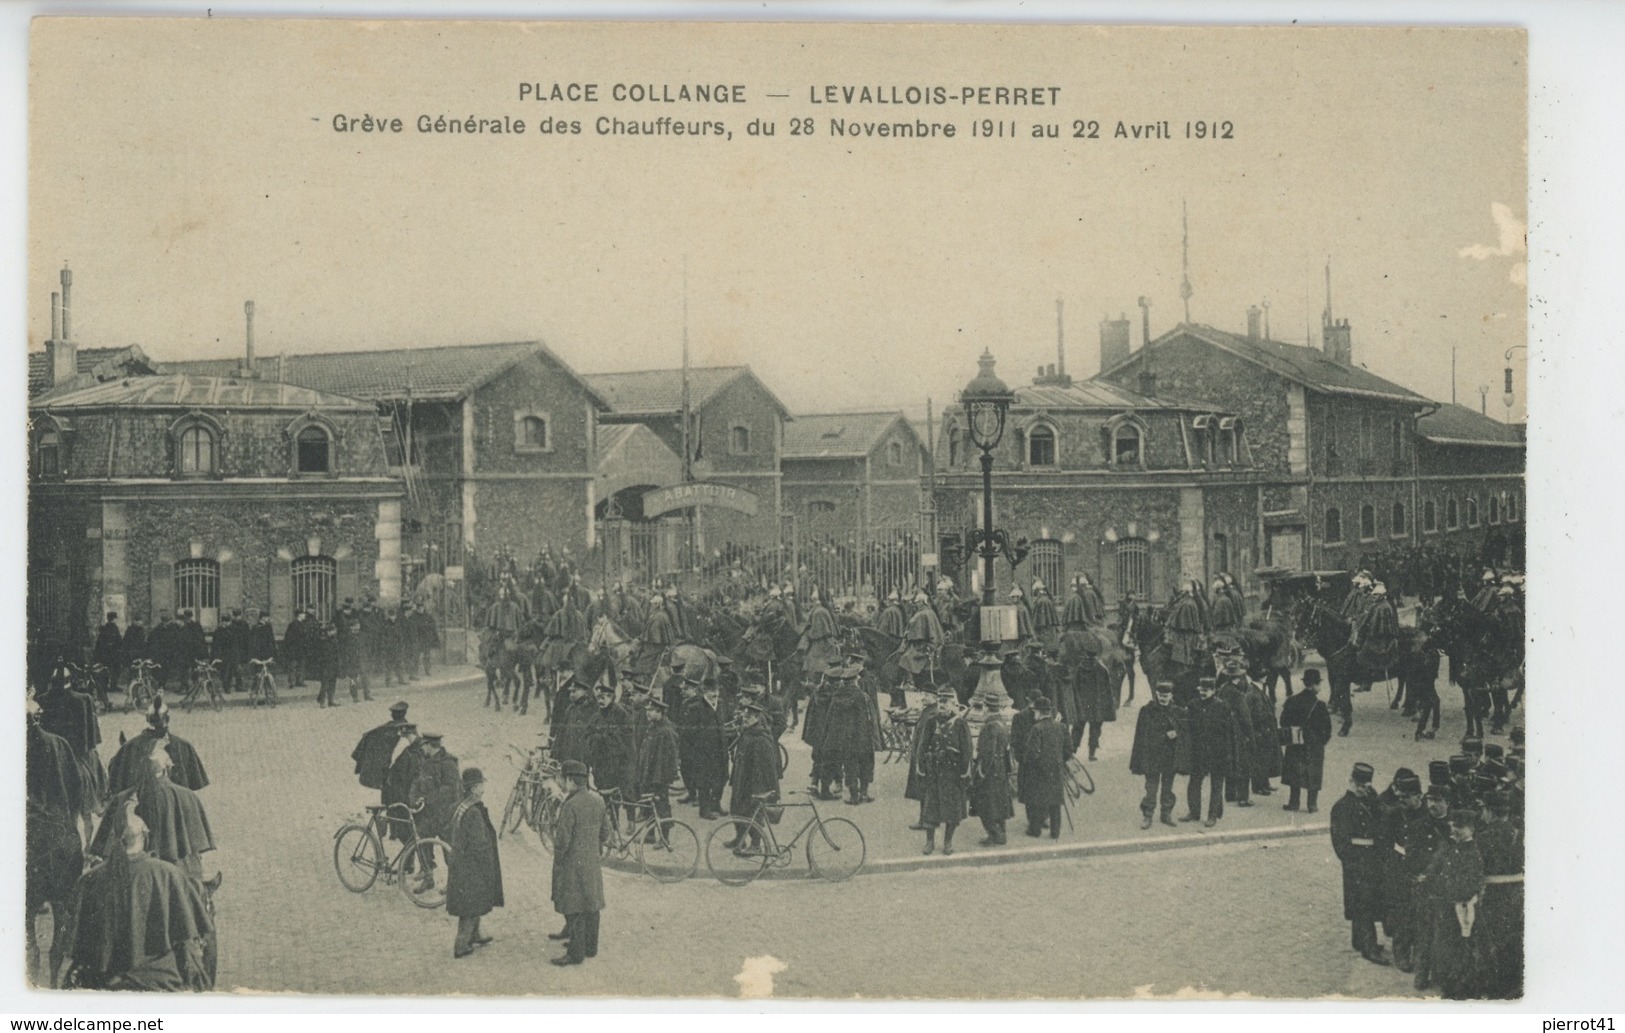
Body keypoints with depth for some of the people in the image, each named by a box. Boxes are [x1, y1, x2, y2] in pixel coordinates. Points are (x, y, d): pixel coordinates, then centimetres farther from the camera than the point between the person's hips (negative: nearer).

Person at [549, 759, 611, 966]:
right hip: (593, 862, 8)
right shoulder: (597, 800, 3)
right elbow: (605, 834, 10)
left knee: (574, 910, 1)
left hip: (573, 865, -8)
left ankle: (576, 953, 6)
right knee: (591, 906, 16)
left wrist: (558, 857, -4)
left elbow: (562, 841, -21)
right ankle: (590, 947, 28)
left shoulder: (570, 805, -22)